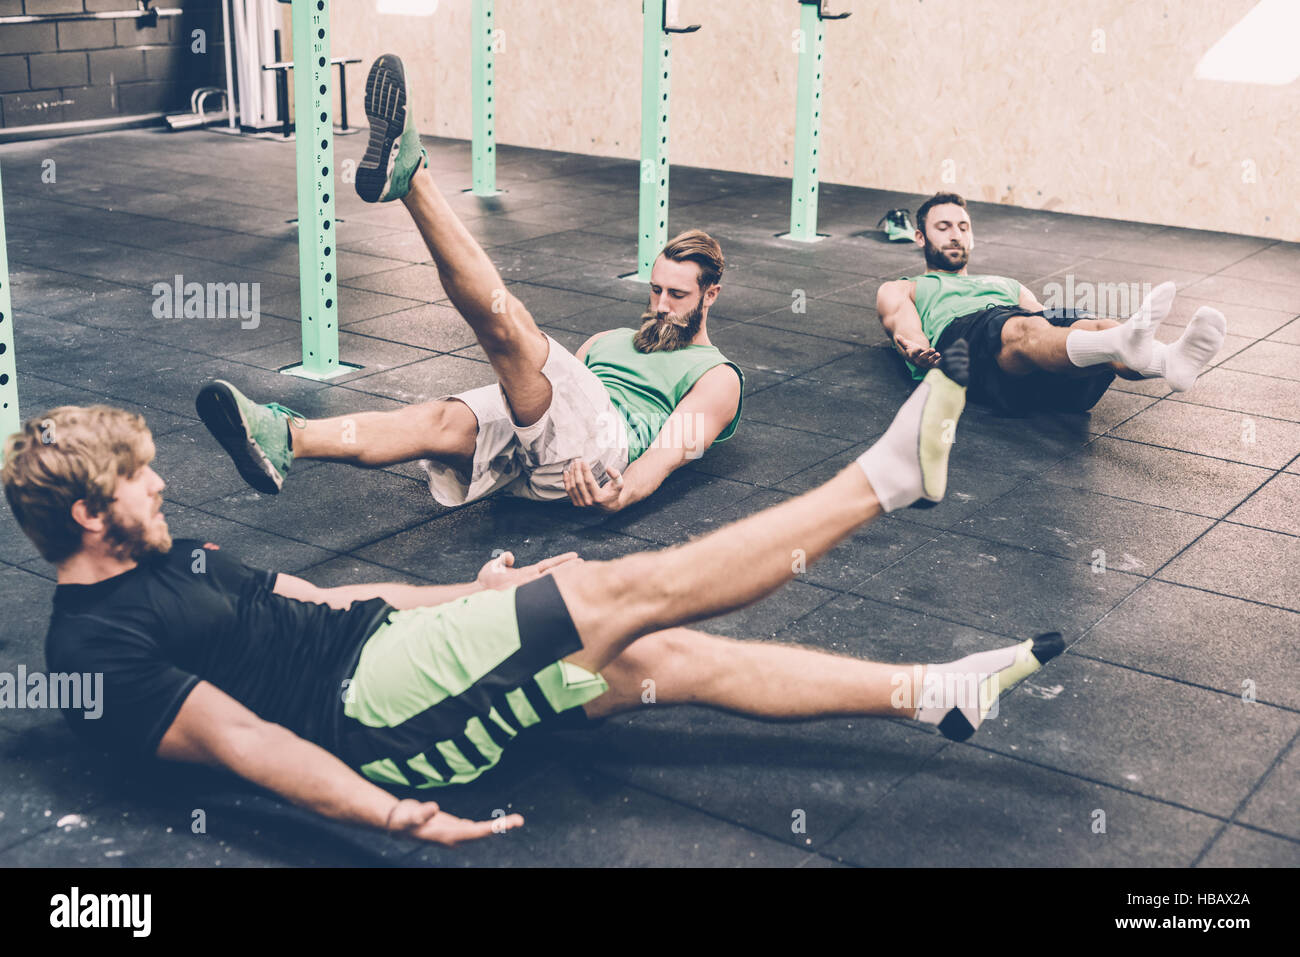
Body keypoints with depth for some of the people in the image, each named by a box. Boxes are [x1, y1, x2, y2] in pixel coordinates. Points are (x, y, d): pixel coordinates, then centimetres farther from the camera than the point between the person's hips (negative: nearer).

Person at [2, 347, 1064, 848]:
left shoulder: (174, 557, 20)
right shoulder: (94, 649, -9)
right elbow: (233, 734, -20)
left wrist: (472, 595, 23)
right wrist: (390, 814, -31)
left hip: (382, 644, 9)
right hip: (370, 706, -9)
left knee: (674, 656, -1)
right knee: (626, 592, -15)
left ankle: (936, 693, 2)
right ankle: (887, 476, -9)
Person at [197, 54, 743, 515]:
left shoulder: (716, 378, 18)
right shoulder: (610, 340, 40)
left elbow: (670, 451, 0)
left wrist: (622, 493, -21)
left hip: (593, 451, -6)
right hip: (530, 449, 6)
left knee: (507, 323, -28)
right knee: (439, 421, -27)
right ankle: (283, 438, -49)